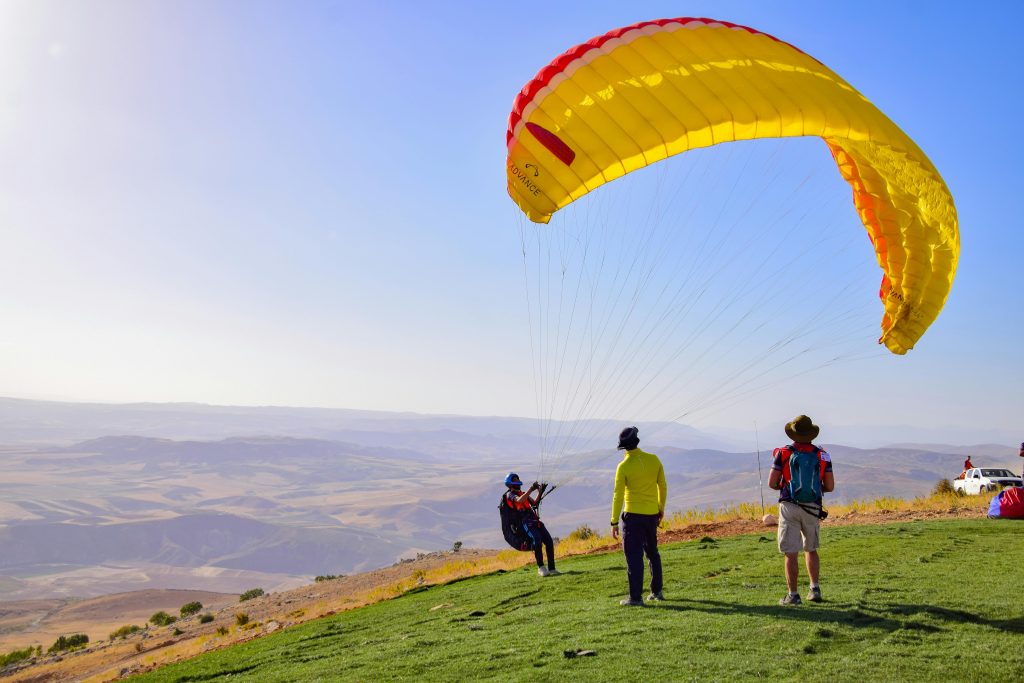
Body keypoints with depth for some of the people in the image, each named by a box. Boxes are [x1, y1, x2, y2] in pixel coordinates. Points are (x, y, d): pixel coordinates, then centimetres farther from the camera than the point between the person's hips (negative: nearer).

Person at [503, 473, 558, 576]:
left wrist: (540, 492, 10)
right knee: (537, 541, -26)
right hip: (526, 522, -7)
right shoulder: (510, 494, 4)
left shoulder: (523, 493, 28)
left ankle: (551, 569, -2)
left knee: (549, 541, -5)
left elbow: (534, 503, 20)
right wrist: (531, 489, -20)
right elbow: (519, 501, -17)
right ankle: (541, 568, -16)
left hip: (536, 521, 7)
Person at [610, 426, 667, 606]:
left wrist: (614, 522, -7)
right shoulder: (654, 460, 0)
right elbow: (663, 487, 8)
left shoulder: (624, 466, -13)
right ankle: (657, 591, 27)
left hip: (633, 515, -5)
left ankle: (635, 597, -1)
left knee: (634, 555, -1)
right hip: (652, 514, 5)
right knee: (652, 552, 20)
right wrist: (661, 509, 21)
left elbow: (618, 496, -12)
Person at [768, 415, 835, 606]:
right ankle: (815, 589, 18)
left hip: (790, 507, -3)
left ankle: (793, 595, 1)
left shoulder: (783, 453, -3)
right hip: (813, 509, 3)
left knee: (791, 553, 0)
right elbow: (830, 486, 3)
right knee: (810, 549, 22)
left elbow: (772, 483, -5)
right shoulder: (822, 455, 4)